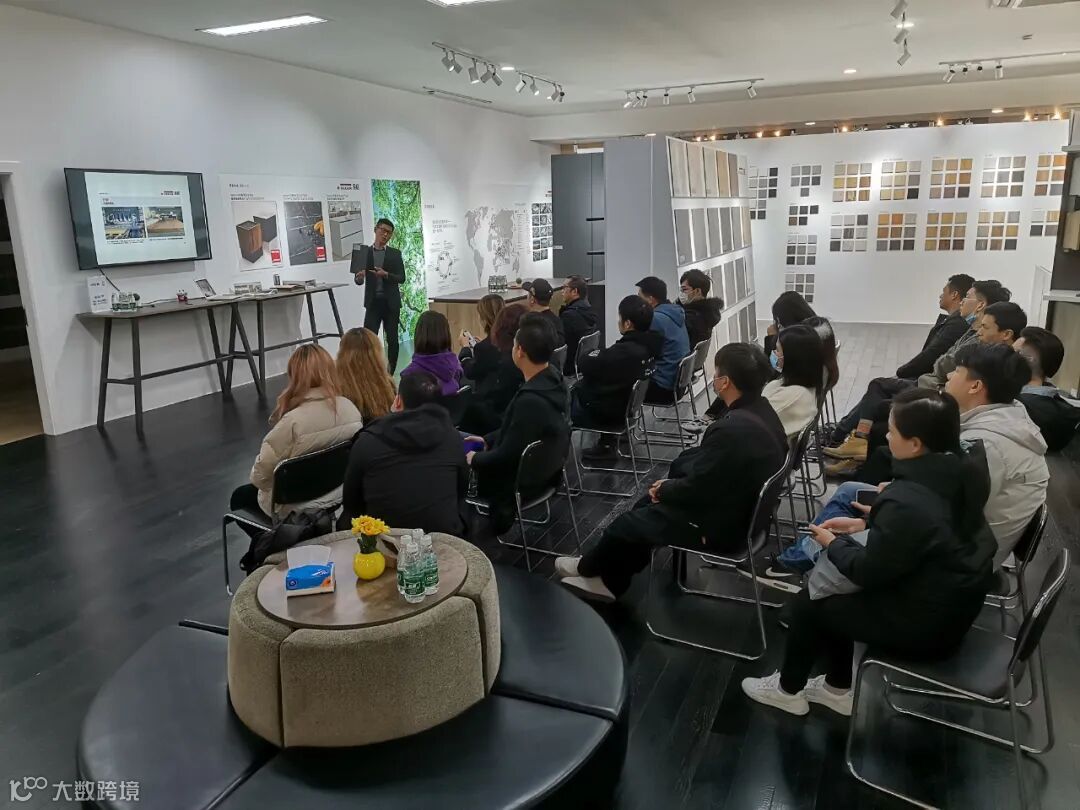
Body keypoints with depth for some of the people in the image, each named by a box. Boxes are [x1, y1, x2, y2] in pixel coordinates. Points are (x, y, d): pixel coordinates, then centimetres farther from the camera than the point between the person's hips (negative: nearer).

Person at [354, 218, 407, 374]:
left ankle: (390, 372, 15)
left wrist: (386, 275, -21)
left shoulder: (395, 254, 5)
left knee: (392, 338, 5)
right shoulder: (364, 252, 5)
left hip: (391, 302, 0)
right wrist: (359, 277, -20)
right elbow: (358, 280, 4)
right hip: (373, 302, 0)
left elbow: (401, 278, -3)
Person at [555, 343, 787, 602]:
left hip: (721, 525, -9)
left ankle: (587, 568, 36)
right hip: (741, 508, 9)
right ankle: (609, 582, 28)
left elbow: (695, 489, -24)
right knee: (646, 506, 17)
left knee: (628, 523, 7)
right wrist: (670, 483, 2)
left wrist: (664, 489, -5)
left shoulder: (733, 429, -33)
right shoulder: (761, 410, -2)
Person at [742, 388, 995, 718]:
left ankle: (788, 690, 31)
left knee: (808, 601, 8)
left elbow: (868, 571, -21)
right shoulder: (957, 472, -7)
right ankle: (838, 689, 35)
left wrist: (833, 544, -4)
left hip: (925, 622, -8)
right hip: (953, 601, 8)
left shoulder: (907, 502, -34)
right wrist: (866, 523, 7)